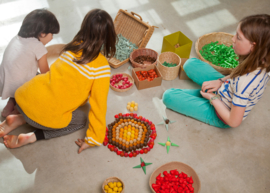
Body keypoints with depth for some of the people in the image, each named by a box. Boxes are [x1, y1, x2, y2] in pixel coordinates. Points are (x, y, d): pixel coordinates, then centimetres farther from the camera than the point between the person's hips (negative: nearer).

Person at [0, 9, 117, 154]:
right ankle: (30, 138, 5)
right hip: (46, 114, -6)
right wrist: (93, 140, 5)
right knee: (81, 120, 21)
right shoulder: (101, 67, -10)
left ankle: (20, 119, 15)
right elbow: (98, 105, -6)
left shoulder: (74, 46, 7)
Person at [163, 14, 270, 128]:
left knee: (168, 96, -9)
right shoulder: (260, 62, -18)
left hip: (220, 117, -7)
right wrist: (221, 80, -9)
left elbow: (234, 122, -31)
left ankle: (206, 93, 8)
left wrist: (212, 97, -18)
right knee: (190, 63, 13)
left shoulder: (246, 82, -42)